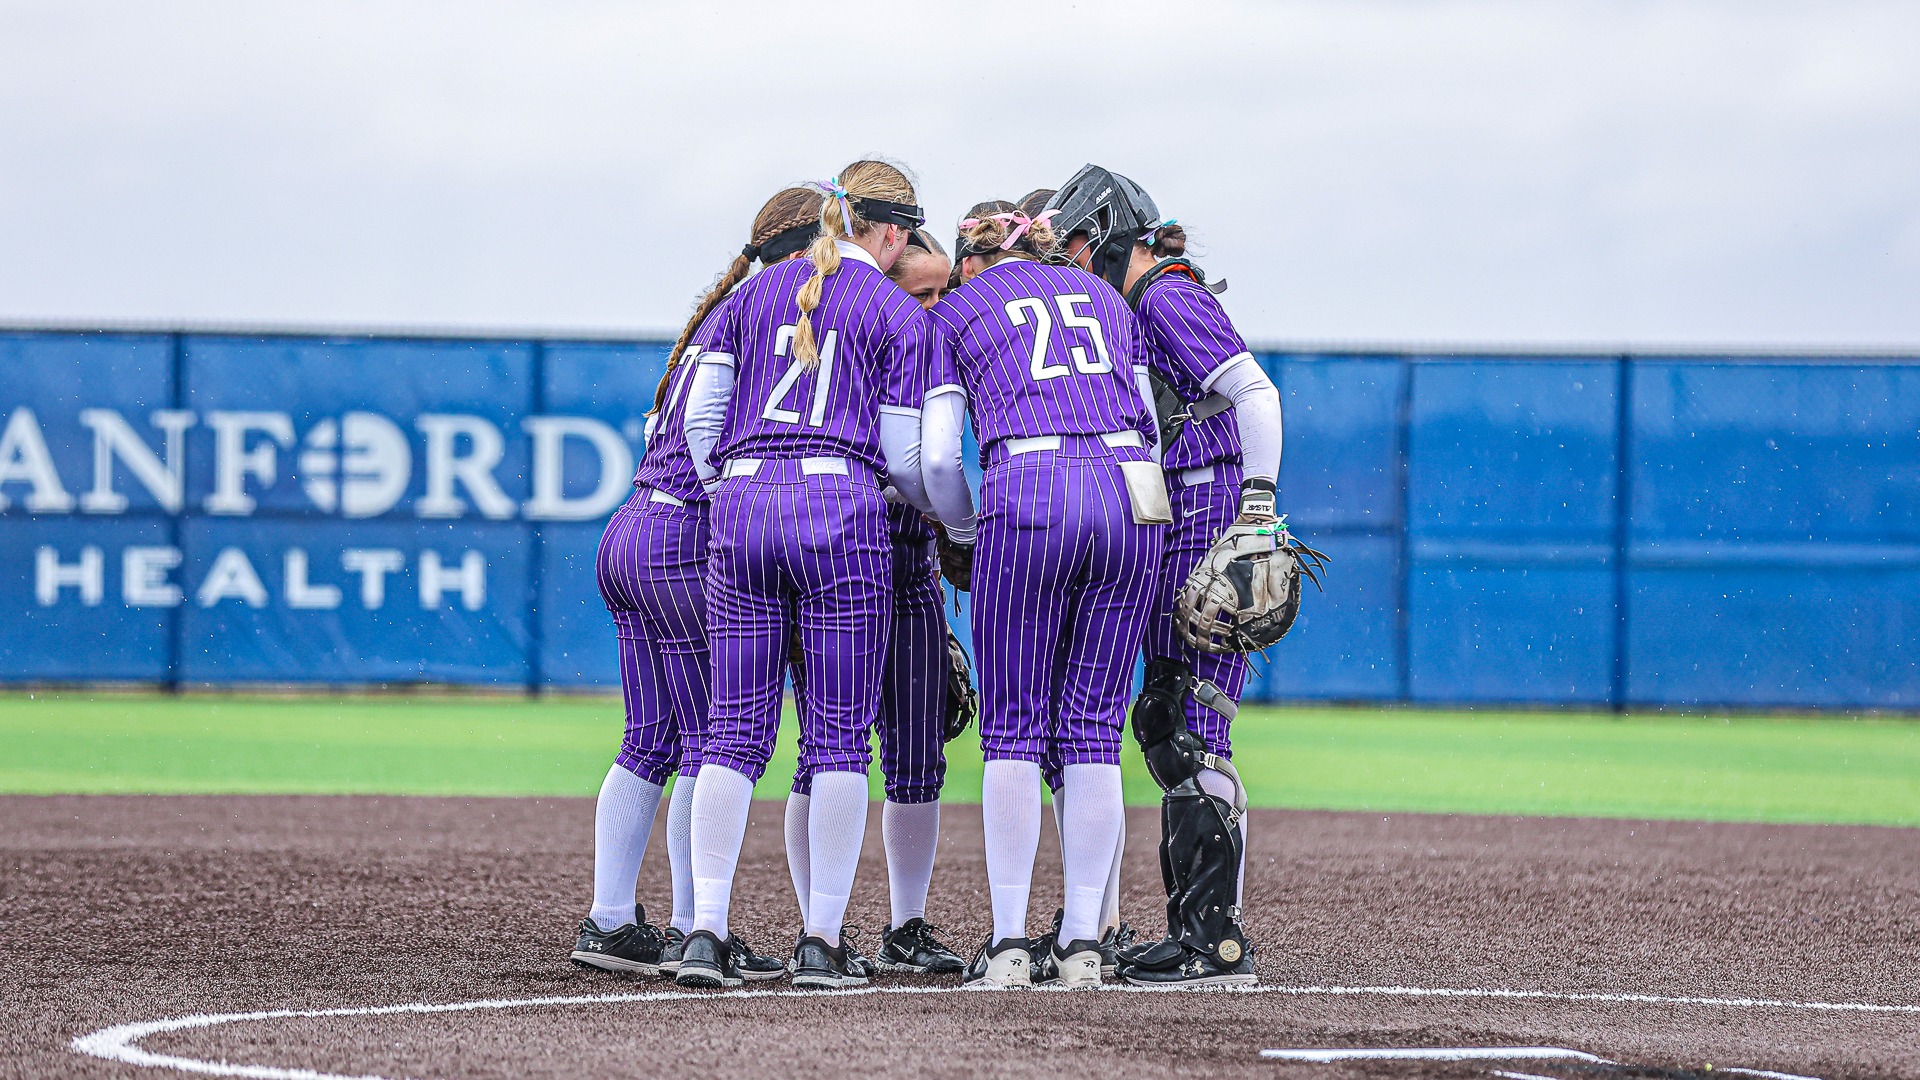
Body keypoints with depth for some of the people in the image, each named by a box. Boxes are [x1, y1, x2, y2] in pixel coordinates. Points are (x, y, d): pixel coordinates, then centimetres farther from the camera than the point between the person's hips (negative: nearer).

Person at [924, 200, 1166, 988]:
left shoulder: (955, 312, 16)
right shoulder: (1101, 296, 27)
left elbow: (937, 457, 8)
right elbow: (1149, 419, 19)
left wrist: (964, 532, 24)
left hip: (1026, 493, -3)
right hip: (1132, 495, 3)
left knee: (1013, 730, 3)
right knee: (1093, 730, 7)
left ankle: (1009, 943, -3)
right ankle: (1081, 943, 3)